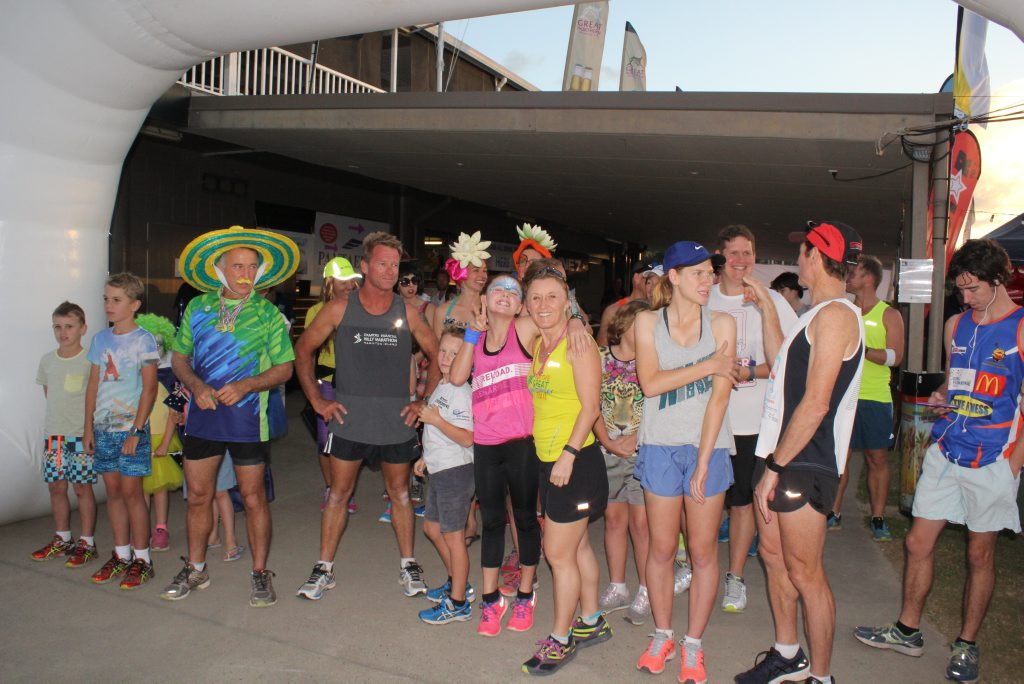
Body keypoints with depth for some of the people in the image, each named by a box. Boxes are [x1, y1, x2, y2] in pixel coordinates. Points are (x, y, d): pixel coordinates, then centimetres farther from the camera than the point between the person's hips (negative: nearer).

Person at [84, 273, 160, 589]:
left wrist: (136, 430, -15)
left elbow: (149, 388, -11)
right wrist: (88, 427, 9)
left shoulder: (143, 340, -7)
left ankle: (142, 559, 7)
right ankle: (121, 555, 22)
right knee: (113, 490, 11)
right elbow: (93, 385, 12)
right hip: (103, 428, 6)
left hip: (131, 427, -6)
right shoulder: (100, 339, 9)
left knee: (131, 491, -2)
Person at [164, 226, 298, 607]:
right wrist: (195, 384, -9)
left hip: (247, 417, -3)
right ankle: (196, 569, 30)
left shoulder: (268, 314, -3)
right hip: (202, 415, 3)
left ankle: (260, 573, 18)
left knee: (253, 498, 4)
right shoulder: (197, 308, 6)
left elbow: (284, 369, -3)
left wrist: (246, 386, -19)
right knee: (198, 495, 12)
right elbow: (179, 357, 11)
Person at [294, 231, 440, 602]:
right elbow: (303, 349, 4)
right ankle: (324, 568, 22)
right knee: (338, 492, 8)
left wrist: (425, 401, 1)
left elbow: (437, 355, 8)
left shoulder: (407, 313, -1)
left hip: (397, 420, 1)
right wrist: (316, 399, -2)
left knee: (400, 493, 12)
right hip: (349, 419, 0)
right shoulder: (339, 309, -3)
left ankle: (408, 565, 26)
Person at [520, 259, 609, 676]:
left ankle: (561, 639, 18)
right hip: (548, 460, 8)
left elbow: (590, 406, -17)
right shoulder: (538, 345, 10)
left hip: (576, 461, -8)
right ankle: (591, 622, 35)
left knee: (559, 553, 1)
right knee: (576, 546, 19)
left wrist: (569, 454, -21)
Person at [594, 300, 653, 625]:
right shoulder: (601, 358, 5)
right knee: (613, 518, 10)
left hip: (644, 450, -2)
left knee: (641, 521, -1)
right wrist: (608, 442, -6)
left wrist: (636, 438, -14)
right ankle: (617, 588, 23)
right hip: (609, 451, 3)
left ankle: (646, 592, 13)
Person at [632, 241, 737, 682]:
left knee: (703, 551, 7)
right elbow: (650, 382, -11)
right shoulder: (647, 321, 2)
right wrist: (707, 366, -12)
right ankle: (663, 635, 29)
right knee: (661, 548, 9)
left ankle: (693, 644, 24)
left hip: (708, 447, 0)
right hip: (661, 447, 0)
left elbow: (720, 394, -8)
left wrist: (703, 462, -13)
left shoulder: (721, 323, 0)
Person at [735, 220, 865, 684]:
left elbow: (816, 403, -22)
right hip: (781, 455, 10)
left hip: (803, 464, -10)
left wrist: (774, 467, -19)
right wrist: (767, 308, 24)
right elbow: (782, 369, 20)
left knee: (804, 572, 1)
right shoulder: (816, 315, 15)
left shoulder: (835, 314, -16)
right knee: (774, 556, 18)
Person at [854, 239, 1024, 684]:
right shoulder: (955, 325, 10)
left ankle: (966, 644, 25)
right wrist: (940, 397, 5)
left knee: (980, 553, 8)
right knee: (918, 543, 7)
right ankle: (908, 631, 23)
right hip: (945, 452, 5)